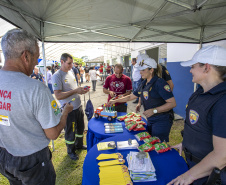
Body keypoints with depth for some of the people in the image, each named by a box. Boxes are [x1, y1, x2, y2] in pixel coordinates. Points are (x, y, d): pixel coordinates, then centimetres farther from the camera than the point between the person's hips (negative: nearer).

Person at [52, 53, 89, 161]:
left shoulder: (71, 72, 9)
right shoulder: (57, 76, -17)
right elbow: (58, 96, -25)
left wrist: (81, 90, 3)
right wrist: (75, 91, -29)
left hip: (78, 106, 8)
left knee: (80, 127, 22)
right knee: (70, 131, 10)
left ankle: (79, 145, 45)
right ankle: (71, 151, 33)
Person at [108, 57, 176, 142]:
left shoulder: (160, 83, -16)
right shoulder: (144, 83, 7)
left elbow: (172, 103, -19)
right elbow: (131, 97, 17)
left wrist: (154, 110, -24)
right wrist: (115, 101, 15)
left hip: (161, 122, -7)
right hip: (150, 121, 7)